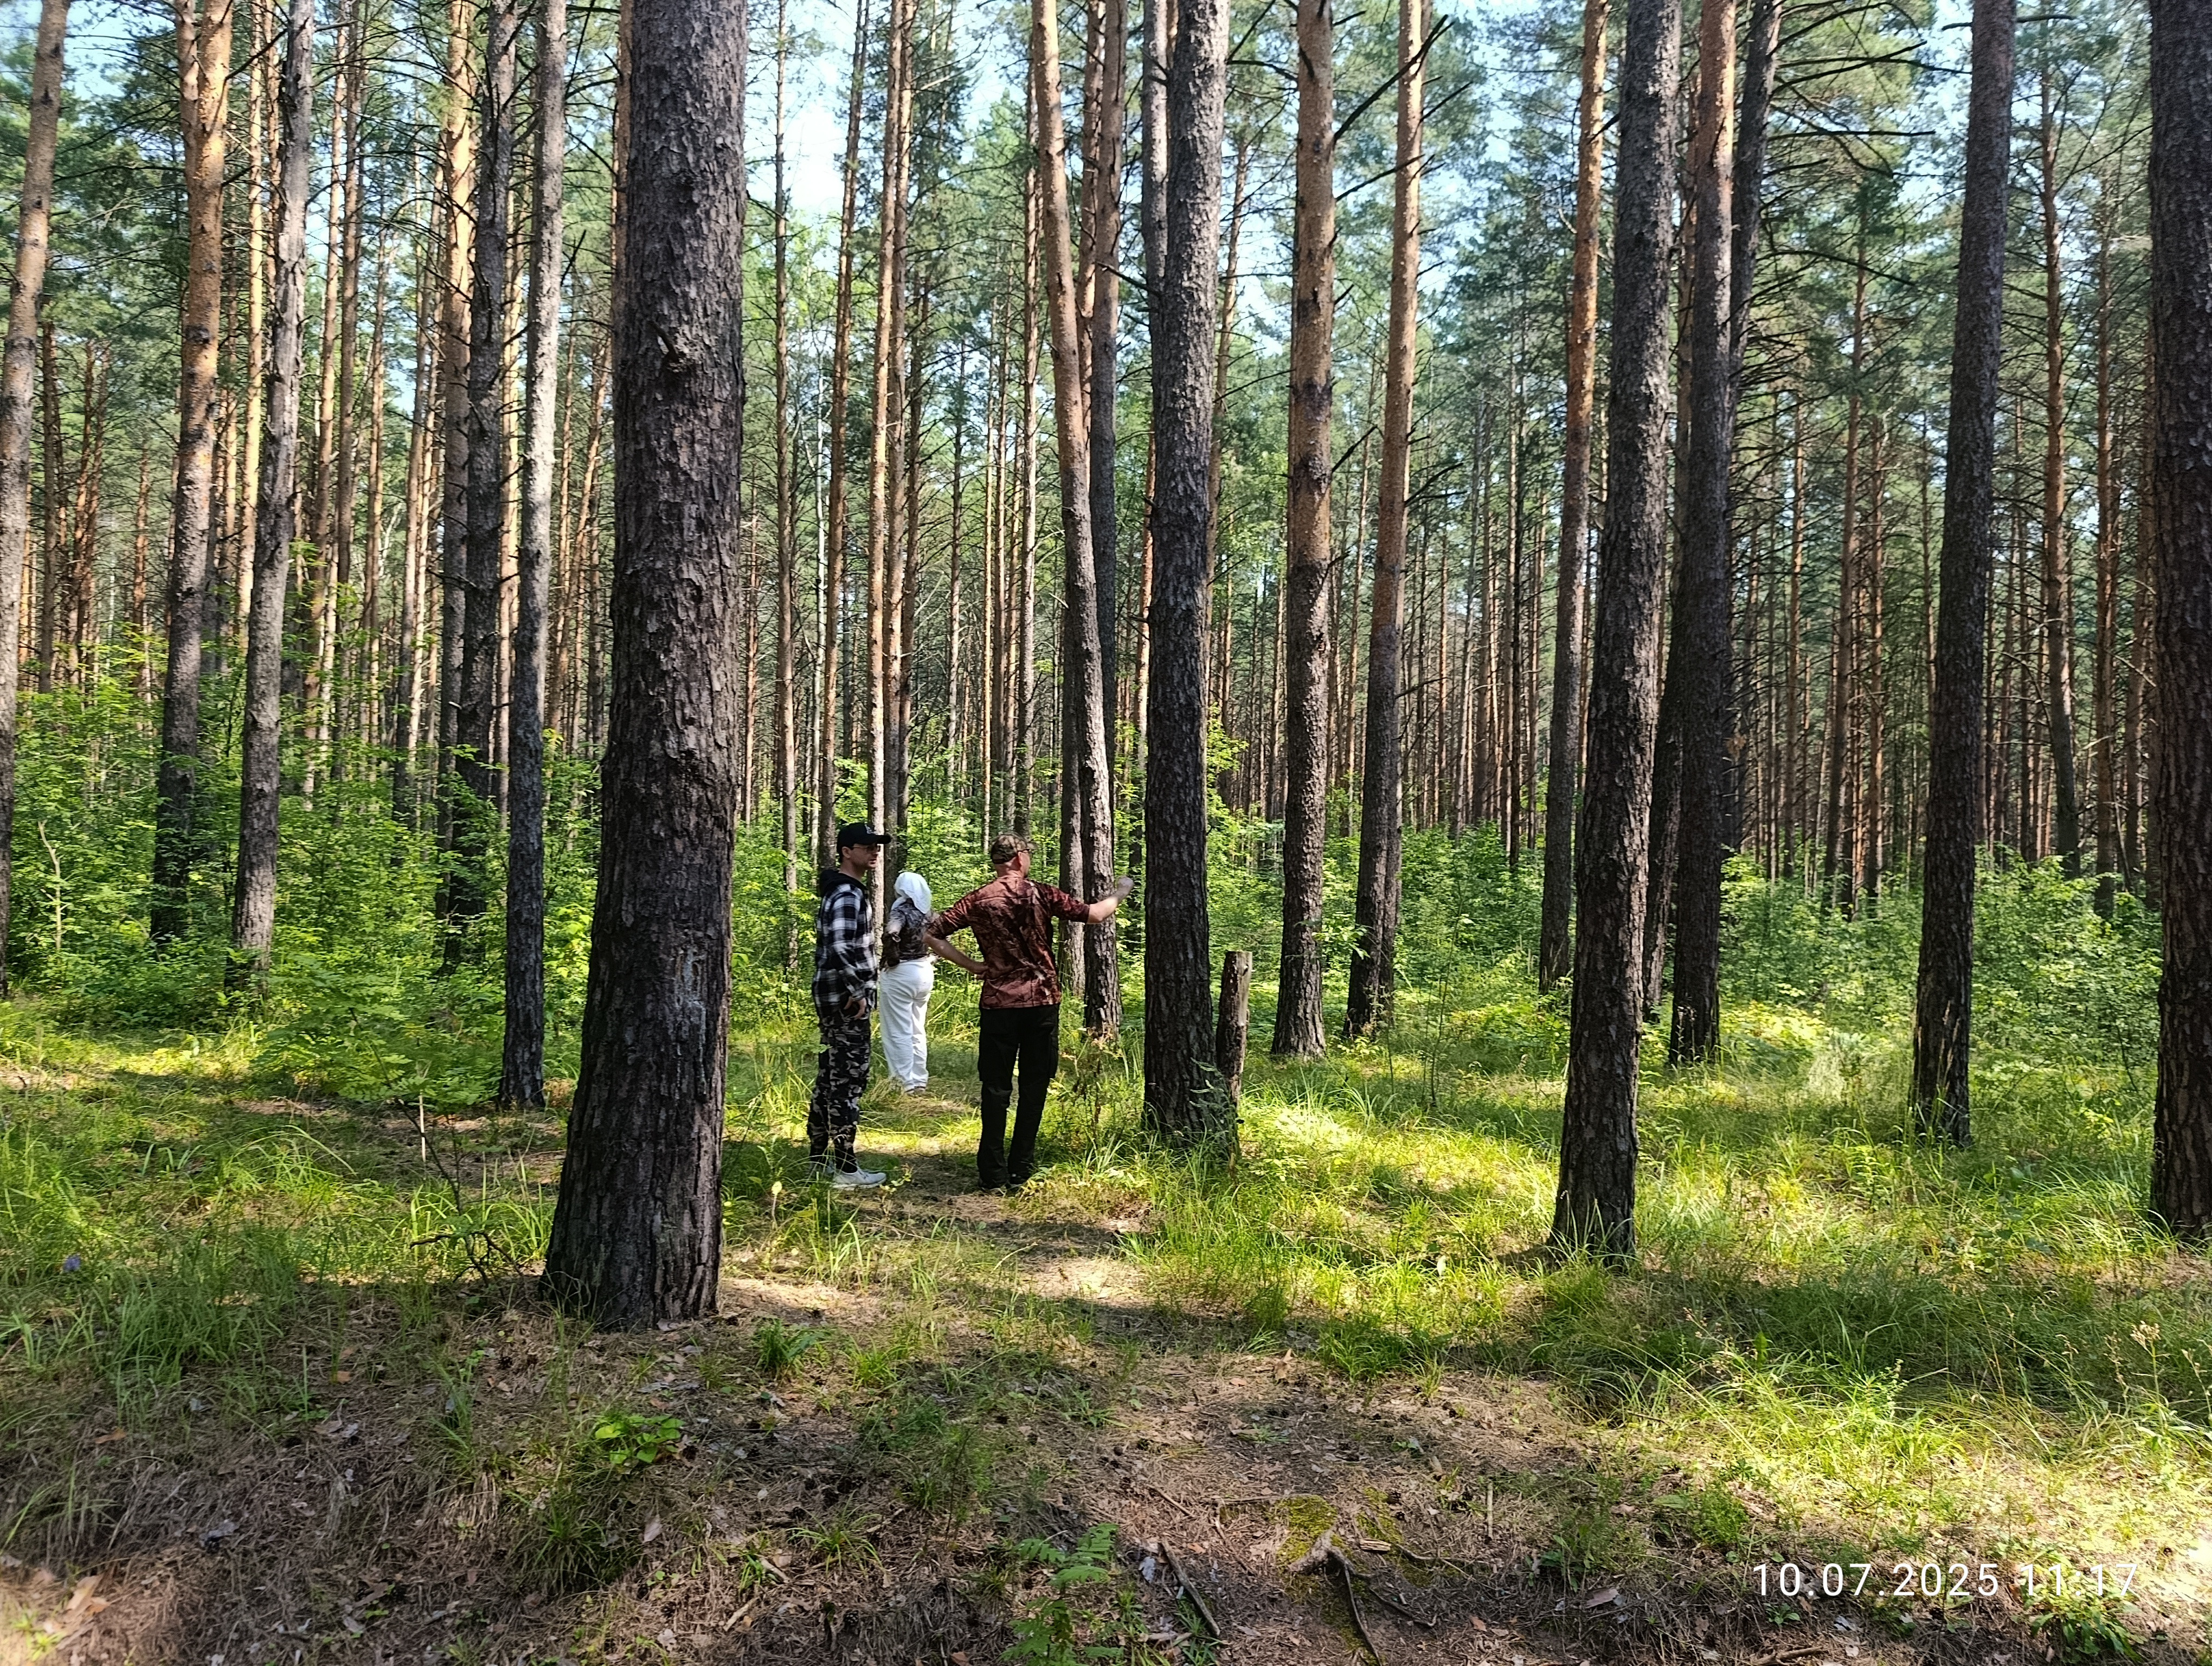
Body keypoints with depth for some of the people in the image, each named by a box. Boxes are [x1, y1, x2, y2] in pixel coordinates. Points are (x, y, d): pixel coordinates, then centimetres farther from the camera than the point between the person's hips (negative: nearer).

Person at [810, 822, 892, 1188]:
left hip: (833, 999, 10)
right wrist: (858, 993, -19)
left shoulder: (843, 891, 16)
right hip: (846, 1002, -10)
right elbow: (840, 949, -27)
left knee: (830, 1079, 14)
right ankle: (845, 1169, 0)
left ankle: (819, 1160, 21)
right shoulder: (848, 894, -16)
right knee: (849, 1080, -5)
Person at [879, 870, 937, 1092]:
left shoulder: (901, 911, -15)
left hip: (901, 974, -7)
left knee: (899, 1032, 1)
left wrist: (892, 960, -19)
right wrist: (931, 960, 12)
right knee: (918, 1031, 15)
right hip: (925, 973, 7)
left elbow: (891, 934, -32)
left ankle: (906, 1082, 2)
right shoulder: (927, 914, 6)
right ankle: (920, 1080, 19)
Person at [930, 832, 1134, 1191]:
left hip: (999, 1004, 1)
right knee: (1034, 1087, 8)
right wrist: (1119, 893, 15)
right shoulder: (1041, 895, -5)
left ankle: (993, 1175, 8)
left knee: (996, 1088, 8)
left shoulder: (978, 900, 0)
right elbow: (1096, 915, -5)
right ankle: (1019, 1173, 11)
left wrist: (972, 965, 2)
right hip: (1042, 1001, -1)